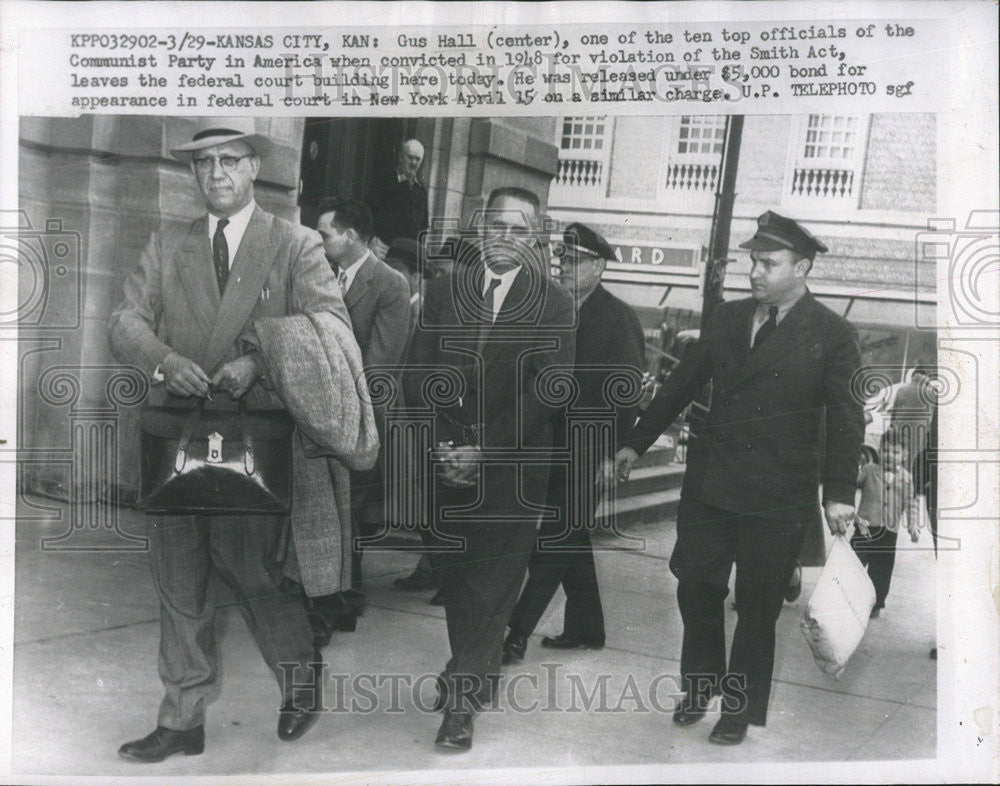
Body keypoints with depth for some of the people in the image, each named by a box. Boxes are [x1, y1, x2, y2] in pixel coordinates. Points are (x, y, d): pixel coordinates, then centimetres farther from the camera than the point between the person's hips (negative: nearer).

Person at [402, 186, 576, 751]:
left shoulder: (554, 305, -2)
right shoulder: (444, 292, 7)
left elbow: (547, 391, -9)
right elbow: (418, 375, 4)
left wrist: (485, 449, -15)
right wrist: (441, 444, -9)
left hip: (513, 470, -3)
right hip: (446, 464, 3)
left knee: (492, 583, 0)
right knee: (453, 577, 12)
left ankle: (461, 699, 9)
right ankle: (479, 673, 33)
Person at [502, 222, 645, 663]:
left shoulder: (619, 319, -8)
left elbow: (626, 393, -12)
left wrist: (611, 452, -16)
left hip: (589, 453, -7)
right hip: (553, 447, 7)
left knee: (555, 541, -8)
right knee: (570, 538, 15)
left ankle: (517, 632, -5)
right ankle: (585, 628, 29)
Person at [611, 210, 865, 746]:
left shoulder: (832, 336, -5)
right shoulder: (726, 319, 7)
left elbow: (846, 418, -6)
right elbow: (681, 384, 13)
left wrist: (840, 492, -13)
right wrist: (636, 444, 14)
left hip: (778, 499, -4)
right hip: (709, 482, 4)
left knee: (757, 606, 7)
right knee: (695, 588, 10)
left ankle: (741, 709, 27)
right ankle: (699, 686, 34)